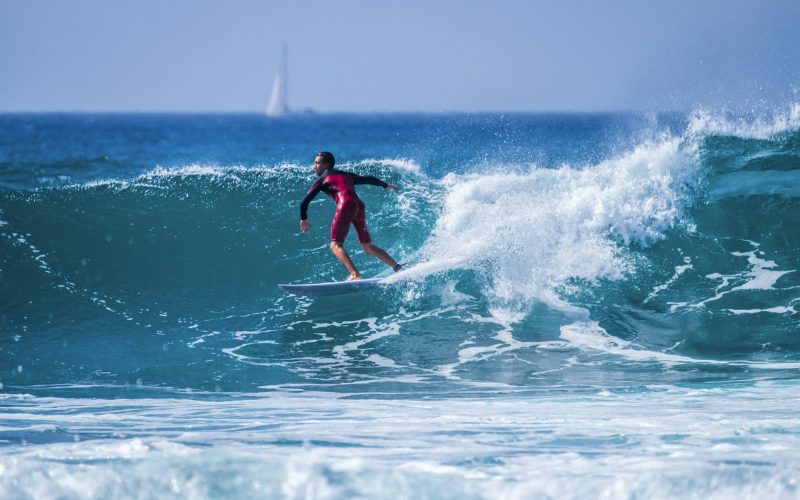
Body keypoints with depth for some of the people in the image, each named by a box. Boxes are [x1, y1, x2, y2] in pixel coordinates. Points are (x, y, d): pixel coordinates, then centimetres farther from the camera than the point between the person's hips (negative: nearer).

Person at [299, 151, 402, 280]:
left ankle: (355, 275, -30)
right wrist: (385, 185, 54)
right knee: (368, 247, 16)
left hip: (346, 206, -6)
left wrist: (304, 219, 27)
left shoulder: (322, 179, 15)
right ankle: (398, 268, 8)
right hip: (359, 206, 6)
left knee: (336, 246, -10)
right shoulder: (346, 175, 29)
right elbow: (368, 179, 37)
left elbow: (304, 202, 12)